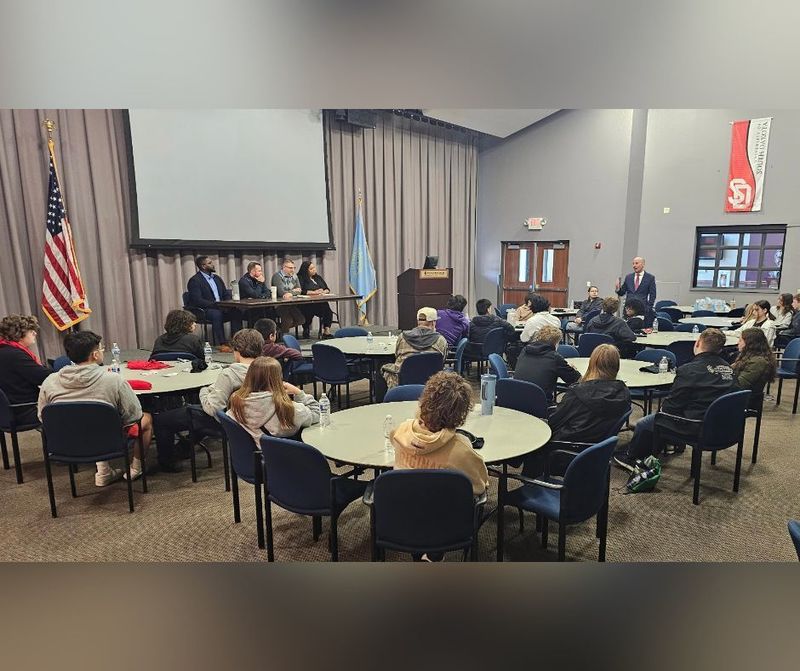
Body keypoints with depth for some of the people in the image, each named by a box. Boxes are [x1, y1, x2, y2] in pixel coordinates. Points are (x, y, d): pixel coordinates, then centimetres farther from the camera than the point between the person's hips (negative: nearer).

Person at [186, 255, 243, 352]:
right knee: (216, 314, -37)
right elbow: (197, 300, -16)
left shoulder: (217, 278, 19)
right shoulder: (194, 280, -5)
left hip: (221, 308, 7)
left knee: (236, 311, -19)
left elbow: (226, 294, 22)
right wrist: (215, 304, -23)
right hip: (204, 311, -7)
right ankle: (222, 344, -32)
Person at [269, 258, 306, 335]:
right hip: (279, 304, -7)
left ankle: (281, 328, 8)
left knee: (301, 320, -11)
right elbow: (281, 292, -20)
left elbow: (299, 291, 5)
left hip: (292, 304, 7)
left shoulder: (294, 276, 14)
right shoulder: (277, 276, -8)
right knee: (288, 319, -29)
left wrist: (290, 293, -16)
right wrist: (294, 291, -7)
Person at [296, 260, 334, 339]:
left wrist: (323, 292, -2)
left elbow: (327, 289, 20)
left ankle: (327, 331, -32)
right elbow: (301, 291, -11)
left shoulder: (318, 277, 24)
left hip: (321, 302, 5)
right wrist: (314, 292, -13)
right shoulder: (301, 278, 4)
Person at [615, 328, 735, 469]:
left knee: (642, 424, 12)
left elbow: (671, 406, -17)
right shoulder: (728, 368, 1)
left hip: (695, 429, -8)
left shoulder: (689, 370, -21)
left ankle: (630, 457, 34)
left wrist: (663, 407, 7)